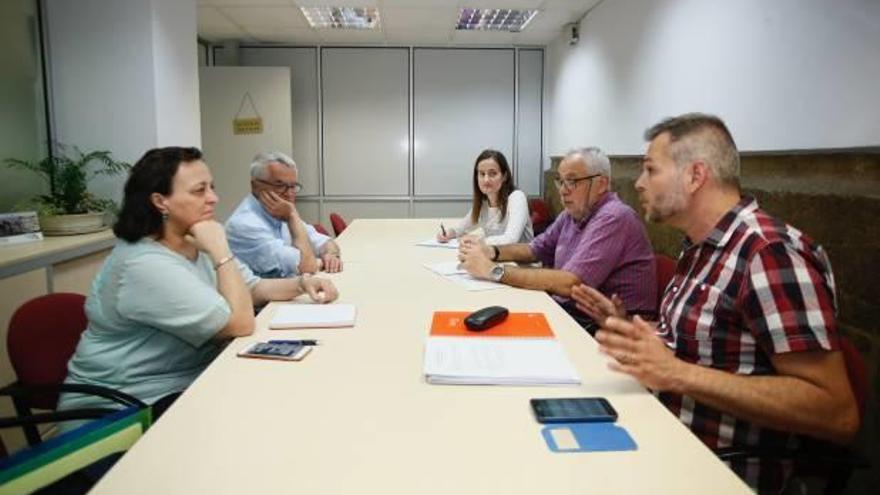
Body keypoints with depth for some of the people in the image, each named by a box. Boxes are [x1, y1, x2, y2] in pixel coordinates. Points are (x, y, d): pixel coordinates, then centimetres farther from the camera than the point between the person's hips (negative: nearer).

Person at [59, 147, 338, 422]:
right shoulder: (146, 265, -27)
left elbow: (253, 289, 7)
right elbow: (241, 324, -27)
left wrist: (302, 284, -9)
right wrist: (221, 252, -25)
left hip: (188, 382, 8)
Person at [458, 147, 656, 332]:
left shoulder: (613, 218, -20)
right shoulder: (573, 213, 9)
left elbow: (568, 284, -29)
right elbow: (535, 249, 19)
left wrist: (494, 270, -25)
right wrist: (492, 252, -2)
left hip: (605, 328, -7)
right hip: (568, 311, 8)